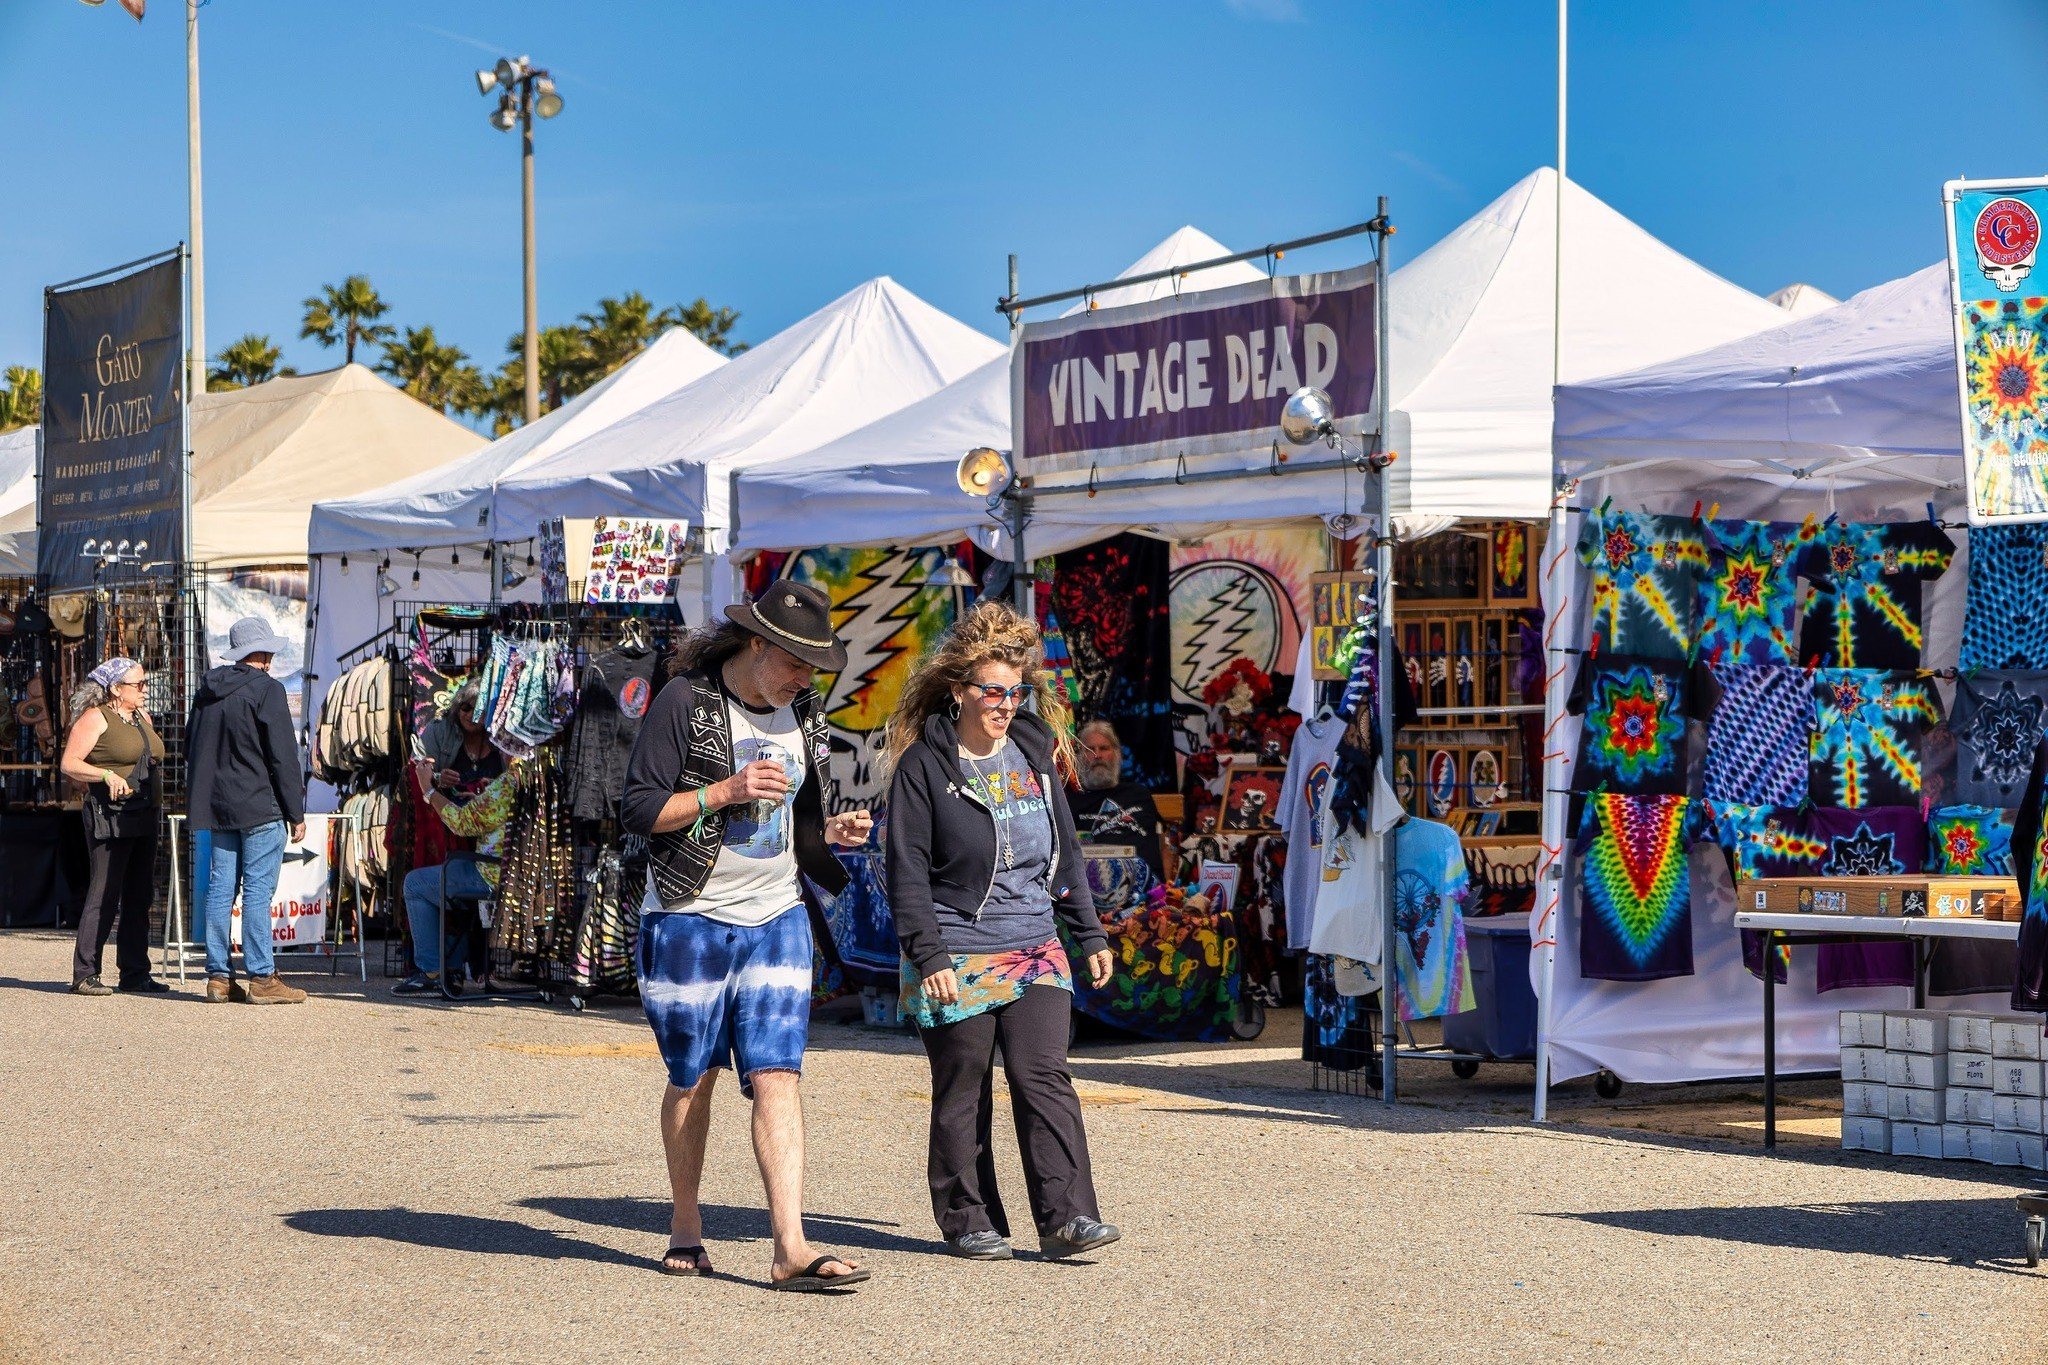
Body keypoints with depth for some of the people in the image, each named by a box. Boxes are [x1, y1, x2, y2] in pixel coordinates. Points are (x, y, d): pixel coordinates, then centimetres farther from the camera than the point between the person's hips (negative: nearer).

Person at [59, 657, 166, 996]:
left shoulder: (142, 718, 17)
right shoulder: (95, 719, -6)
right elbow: (69, 765, -10)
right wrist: (107, 776, -23)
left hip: (145, 817, 8)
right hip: (110, 816, -8)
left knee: (140, 897, 8)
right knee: (104, 895, -10)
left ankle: (135, 973, 13)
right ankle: (84, 975, -7)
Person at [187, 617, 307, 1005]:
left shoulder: (207, 689, 13)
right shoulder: (266, 689, -9)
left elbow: (191, 750, 21)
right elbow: (283, 757, -11)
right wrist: (296, 813, -6)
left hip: (218, 809, 7)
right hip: (260, 806, -7)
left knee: (220, 889, 7)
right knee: (257, 891, -6)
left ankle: (219, 976, 9)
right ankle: (261, 978, -6)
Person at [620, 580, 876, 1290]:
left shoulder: (803, 713, 9)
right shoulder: (685, 702, -9)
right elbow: (637, 810, -12)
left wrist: (833, 831, 1)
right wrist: (727, 791, -22)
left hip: (777, 919, 4)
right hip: (691, 919, -4)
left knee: (776, 1076, -8)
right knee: (693, 1078, 7)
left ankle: (791, 1248, -14)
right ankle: (685, 1224, 26)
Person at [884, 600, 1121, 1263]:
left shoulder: (1034, 754, 11)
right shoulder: (924, 765, -4)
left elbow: (1066, 853, 19)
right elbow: (908, 871, -6)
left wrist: (1090, 934, 19)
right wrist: (927, 955, -12)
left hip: (1035, 951, 4)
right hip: (955, 957, -3)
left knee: (1043, 1076, -9)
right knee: (962, 1093, 3)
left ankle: (1067, 1217, -10)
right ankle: (969, 1221, 14)